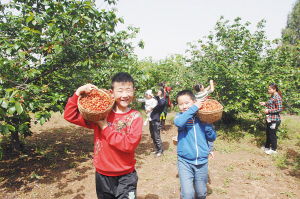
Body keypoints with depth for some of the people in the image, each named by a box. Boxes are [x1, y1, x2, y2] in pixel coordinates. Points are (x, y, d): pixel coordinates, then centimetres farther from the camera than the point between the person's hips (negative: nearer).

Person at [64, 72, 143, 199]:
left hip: (125, 177, -2)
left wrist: (105, 127, -18)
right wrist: (78, 93, -16)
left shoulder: (135, 117, -10)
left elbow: (130, 144, -22)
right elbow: (69, 116, -3)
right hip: (102, 175, 3)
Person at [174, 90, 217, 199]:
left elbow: (212, 138, 2)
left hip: (202, 161, 2)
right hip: (184, 161, -2)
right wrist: (194, 108, -26)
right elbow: (178, 122, -29)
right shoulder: (180, 116, -4)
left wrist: (207, 123, -13)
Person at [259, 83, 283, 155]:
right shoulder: (272, 96, 10)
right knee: (268, 133, 20)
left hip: (274, 120, -9)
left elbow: (279, 109, -22)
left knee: (272, 134, 5)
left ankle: (273, 149, 21)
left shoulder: (277, 97, -19)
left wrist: (269, 110, -20)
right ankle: (267, 146, 36)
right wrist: (265, 104, 8)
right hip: (269, 119, 9)